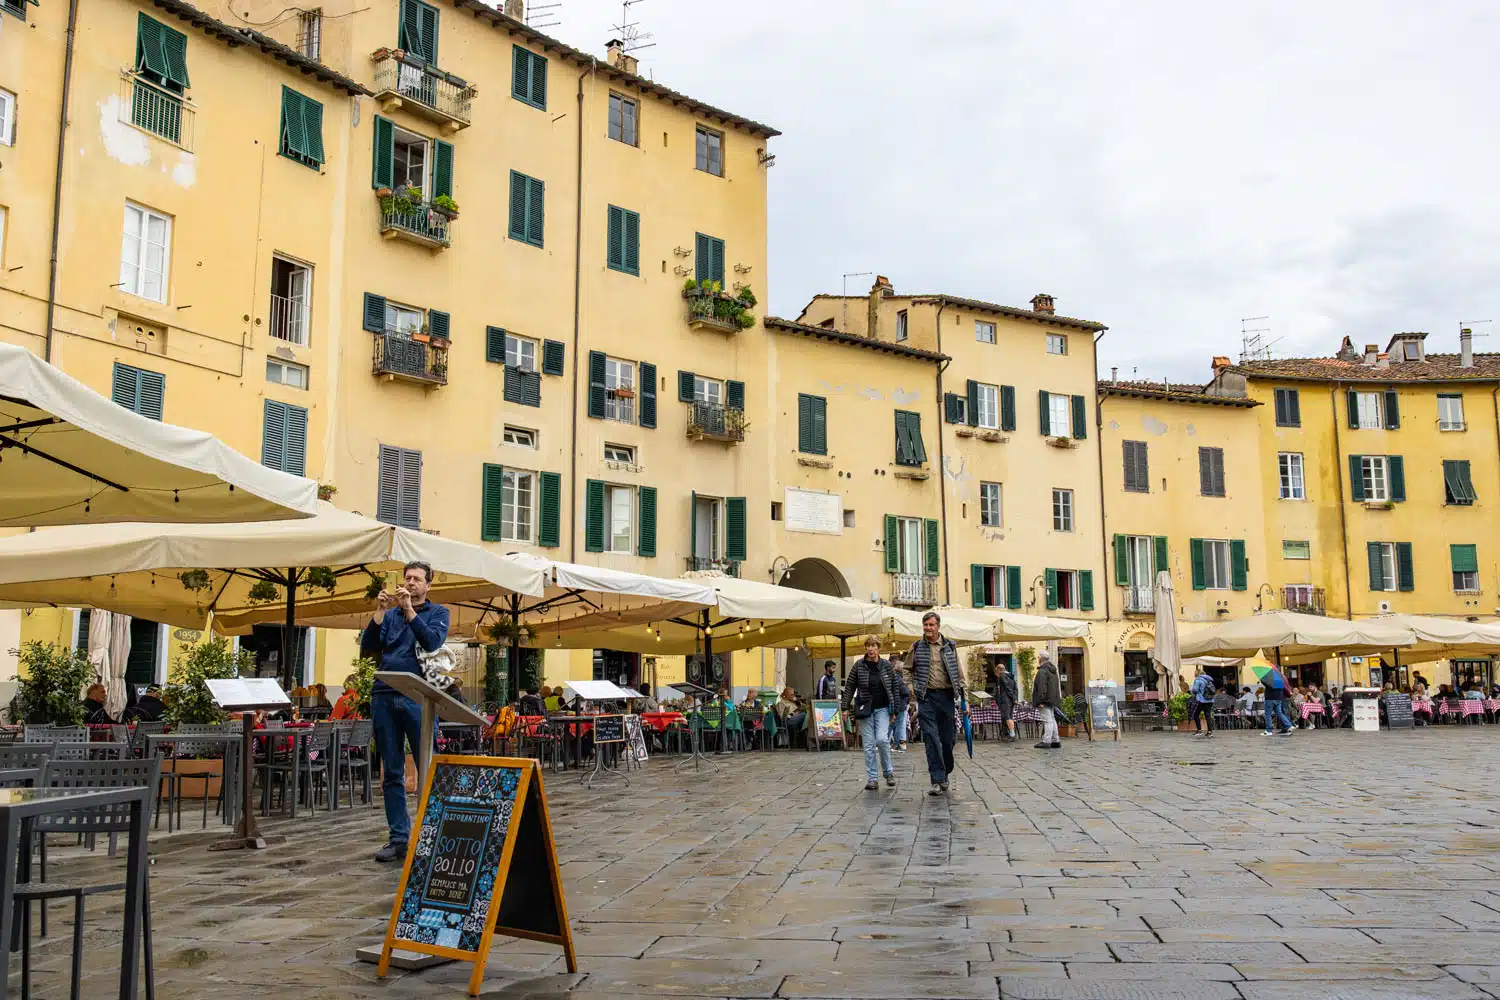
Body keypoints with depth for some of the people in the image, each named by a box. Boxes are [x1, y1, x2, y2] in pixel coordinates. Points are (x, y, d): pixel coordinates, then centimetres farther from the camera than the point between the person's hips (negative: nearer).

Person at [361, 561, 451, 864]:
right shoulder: (390, 615, 19)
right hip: (384, 697, 4)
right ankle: (398, 838, 10)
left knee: (427, 770, -5)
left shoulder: (437, 613, 10)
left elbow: (433, 641, -9)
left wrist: (408, 609, -12)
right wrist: (380, 610, -5)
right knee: (391, 773, 5)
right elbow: (368, 643, 5)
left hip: (417, 698, -4)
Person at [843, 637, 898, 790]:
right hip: (865, 708, 1)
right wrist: (846, 707, -1)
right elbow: (849, 687, 4)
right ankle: (872, 779, 6)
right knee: (868, 745, 0)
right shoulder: (858, 666, 0)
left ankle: (888, 772, 5)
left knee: (882, 739, -16)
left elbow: (894, 687, 6)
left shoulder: (886, 665, 2)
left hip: (882, 708, 0)